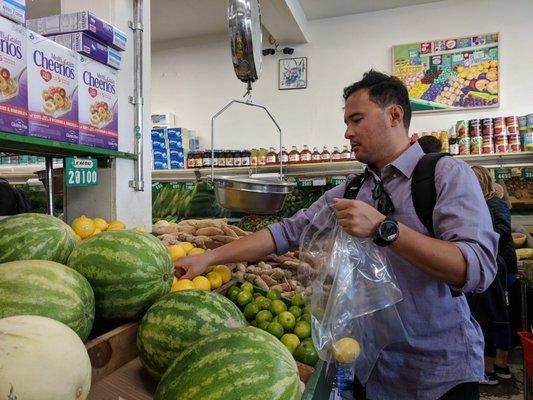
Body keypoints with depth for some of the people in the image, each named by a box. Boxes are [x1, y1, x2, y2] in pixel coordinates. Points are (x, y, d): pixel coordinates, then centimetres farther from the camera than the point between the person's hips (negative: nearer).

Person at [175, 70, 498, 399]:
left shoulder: (446, 174, -12)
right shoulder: (349, 191, 3)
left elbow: (477, 269, -22)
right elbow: (289, 231, -3)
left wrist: (383, 228, -30)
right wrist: (208, 258, -8)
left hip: (441, 370, -4)